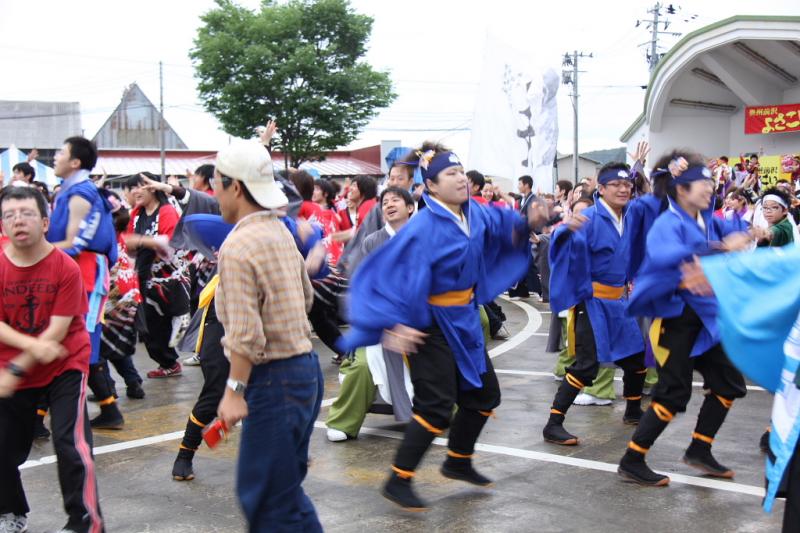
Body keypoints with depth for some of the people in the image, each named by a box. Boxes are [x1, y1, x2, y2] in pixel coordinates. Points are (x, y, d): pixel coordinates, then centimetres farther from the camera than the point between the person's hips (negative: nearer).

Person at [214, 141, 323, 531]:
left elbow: (245, 334, -22)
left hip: (273, 380, -9)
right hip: (306, 368, 9)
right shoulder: (281, 231, 10)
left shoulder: (238, 246, -17)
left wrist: (235, 389, -16)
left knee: (267, 497, -1)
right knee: (284, 487, 20)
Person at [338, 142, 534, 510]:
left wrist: (526, 223, 9)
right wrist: (396, 324, -35)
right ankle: (398, 481, 3)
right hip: (431, 323, -8)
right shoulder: (424, 226, -23)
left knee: (484, 394, 16)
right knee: (437, 406, -10)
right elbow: (402, 276, -28)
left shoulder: (474, 214, 0)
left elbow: (503, 224, 23)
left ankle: (458, 462, 35)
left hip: (464, 319, 8)